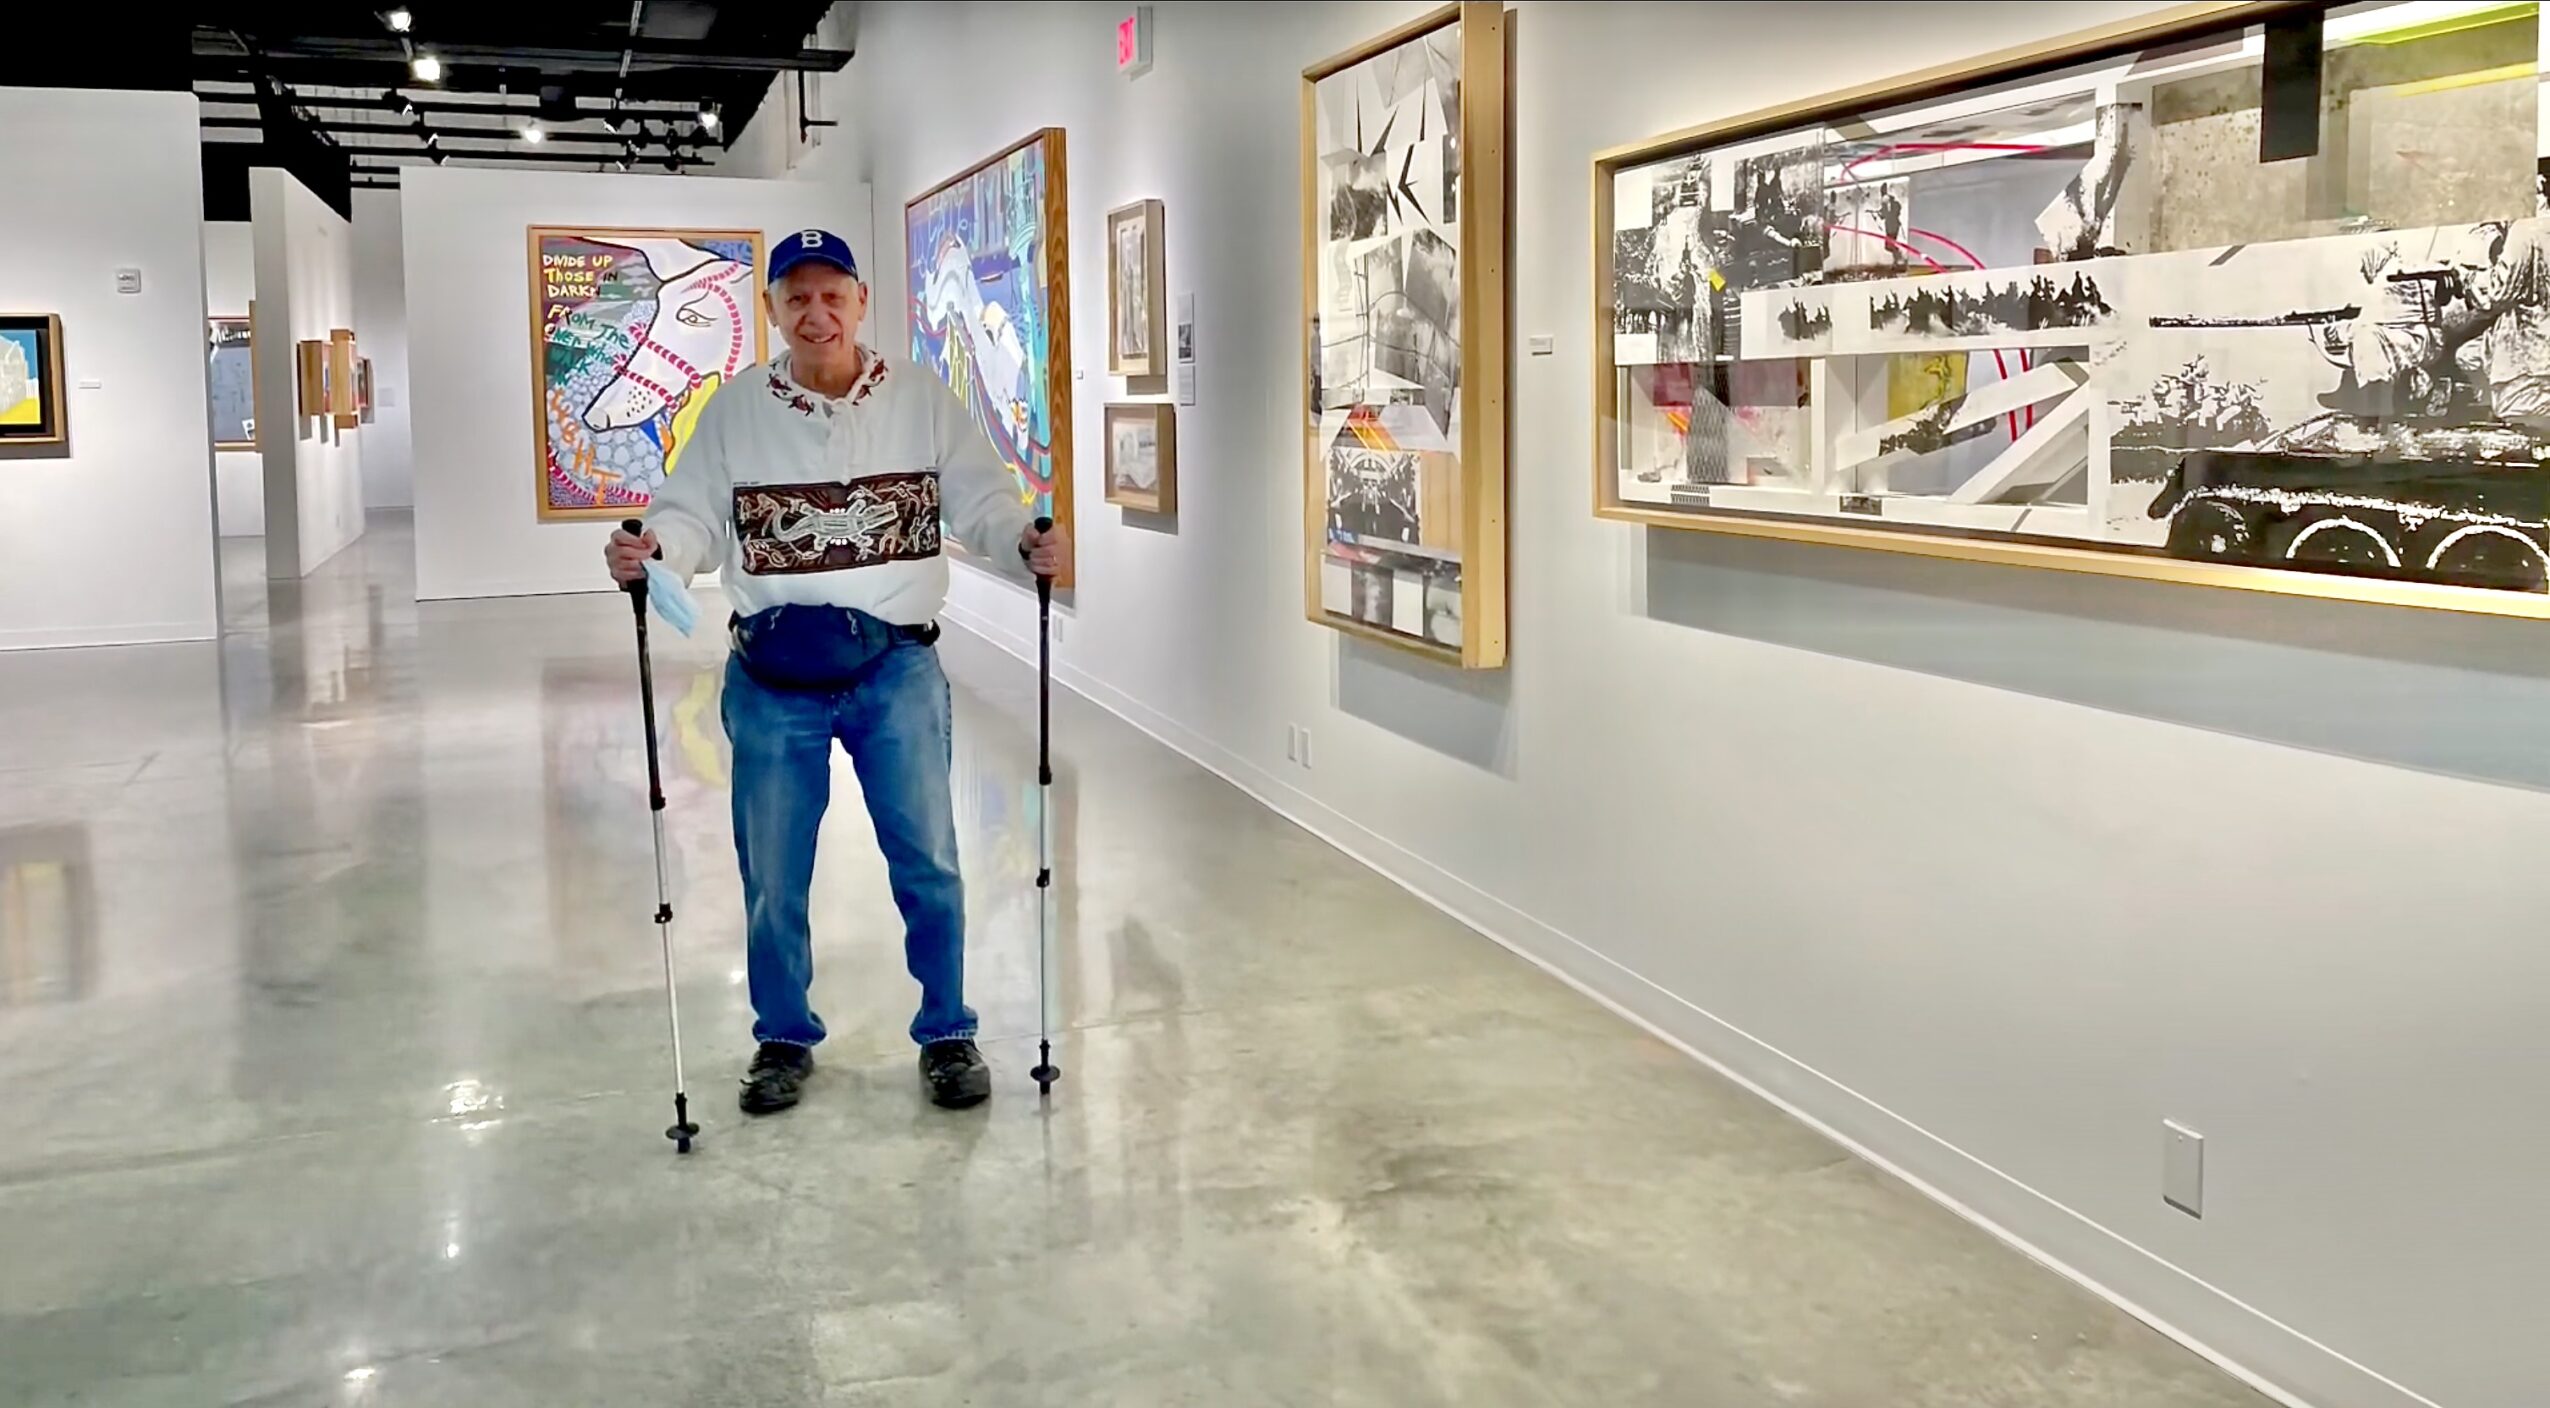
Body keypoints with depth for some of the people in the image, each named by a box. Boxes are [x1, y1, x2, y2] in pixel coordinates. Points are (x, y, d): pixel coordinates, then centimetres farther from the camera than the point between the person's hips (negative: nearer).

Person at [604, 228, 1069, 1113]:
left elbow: (980, 503, -3)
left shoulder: (924, 401, 1)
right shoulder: (734, 411, 3)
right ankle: (784, 1039, 30)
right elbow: (693, 516, 0)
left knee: (926, 860, 6)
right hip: (773, 676, 1)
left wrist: (1028, 543, -23)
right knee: (772, 873, 11)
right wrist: (649, 549, -21)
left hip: (897, 666, -1)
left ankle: (947, 1033, 24)